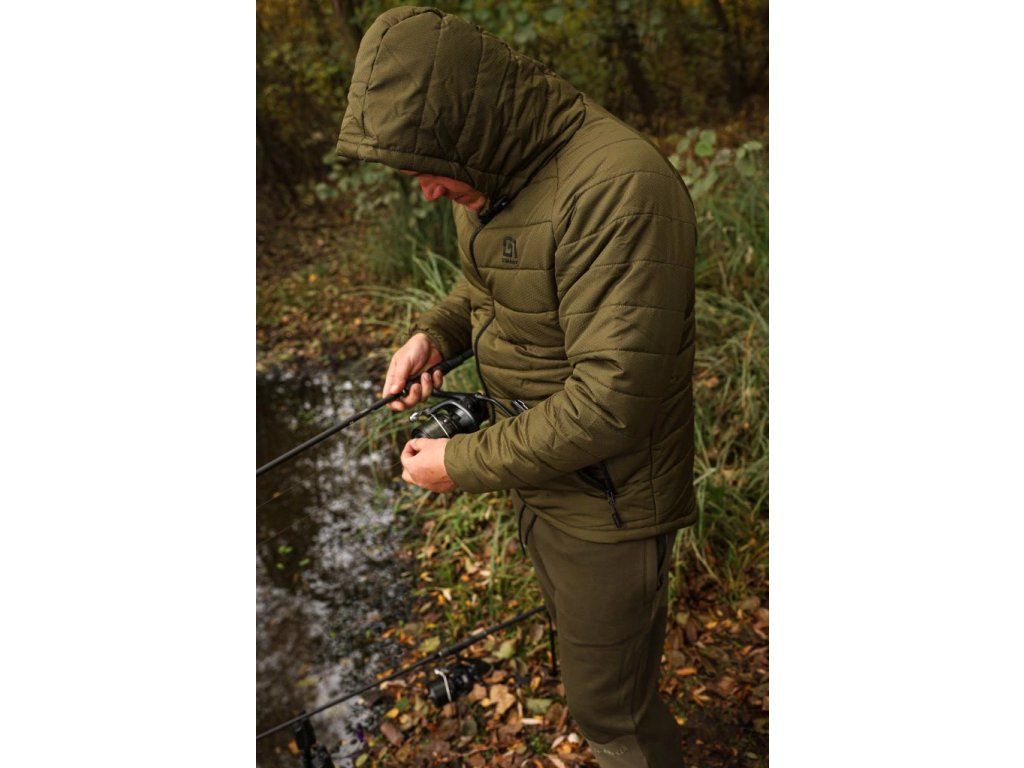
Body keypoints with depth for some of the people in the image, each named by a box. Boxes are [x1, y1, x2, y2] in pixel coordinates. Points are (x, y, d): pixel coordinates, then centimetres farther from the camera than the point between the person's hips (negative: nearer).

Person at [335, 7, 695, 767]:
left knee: (608, 703, 12)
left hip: (606, 501, -9)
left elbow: (610, 403, -32)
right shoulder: (497, 169, -1)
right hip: (539, 476, 9)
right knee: (580, 640, 30)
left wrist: (464, 462, -21)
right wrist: (435, 332, -4)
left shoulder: (618, 188, -31)